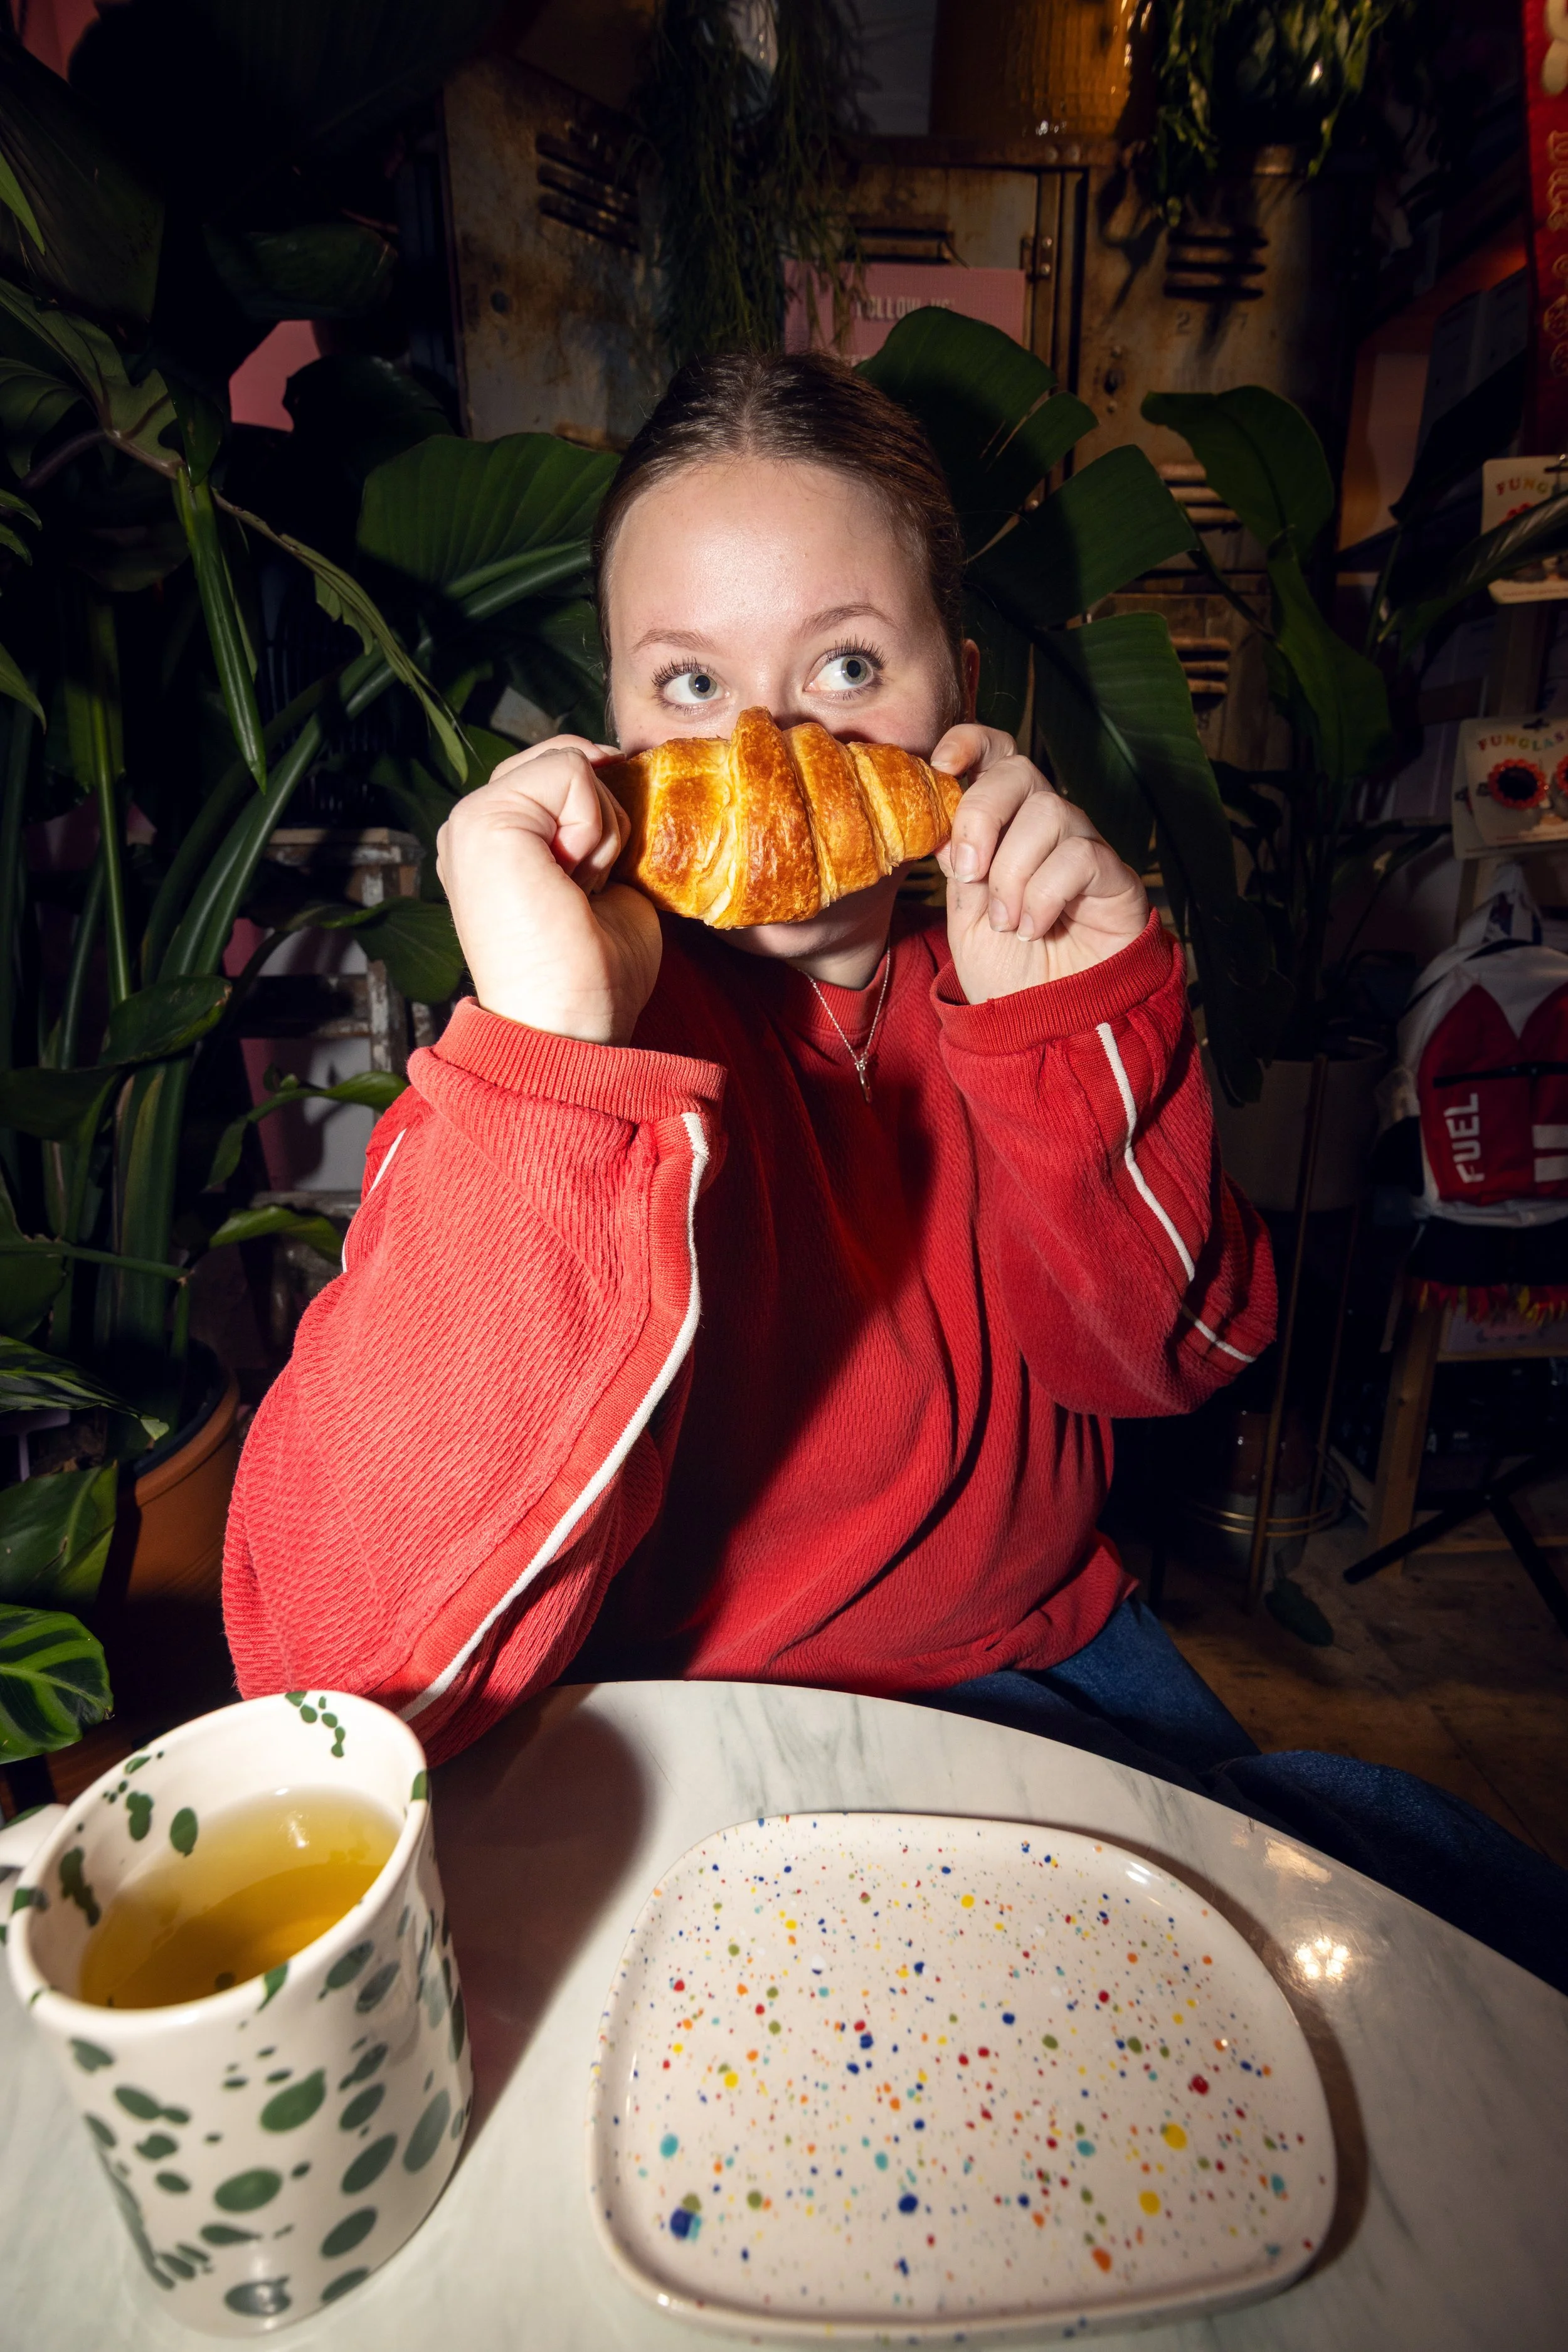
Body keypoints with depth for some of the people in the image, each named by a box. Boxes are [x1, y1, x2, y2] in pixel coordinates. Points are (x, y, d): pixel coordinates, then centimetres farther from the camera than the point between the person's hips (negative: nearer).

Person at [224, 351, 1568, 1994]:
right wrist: (548, 1051, -41)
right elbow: (342, 1668, -32)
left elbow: (1164, 1353, -7)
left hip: (1057, 1641, 5)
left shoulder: (992, 962, -7)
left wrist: (1071, 1023, -23)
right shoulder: (573, 1034, -22)